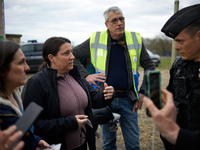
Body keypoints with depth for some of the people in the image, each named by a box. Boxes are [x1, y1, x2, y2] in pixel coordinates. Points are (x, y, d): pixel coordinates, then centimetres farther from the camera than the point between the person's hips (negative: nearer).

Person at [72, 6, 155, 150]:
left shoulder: (136, 40, 1)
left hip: (128, 100, 1)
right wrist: (85, 75, -7)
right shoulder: (95, 40, -3)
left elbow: (150, 67, 7)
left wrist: (143, 92, 1)